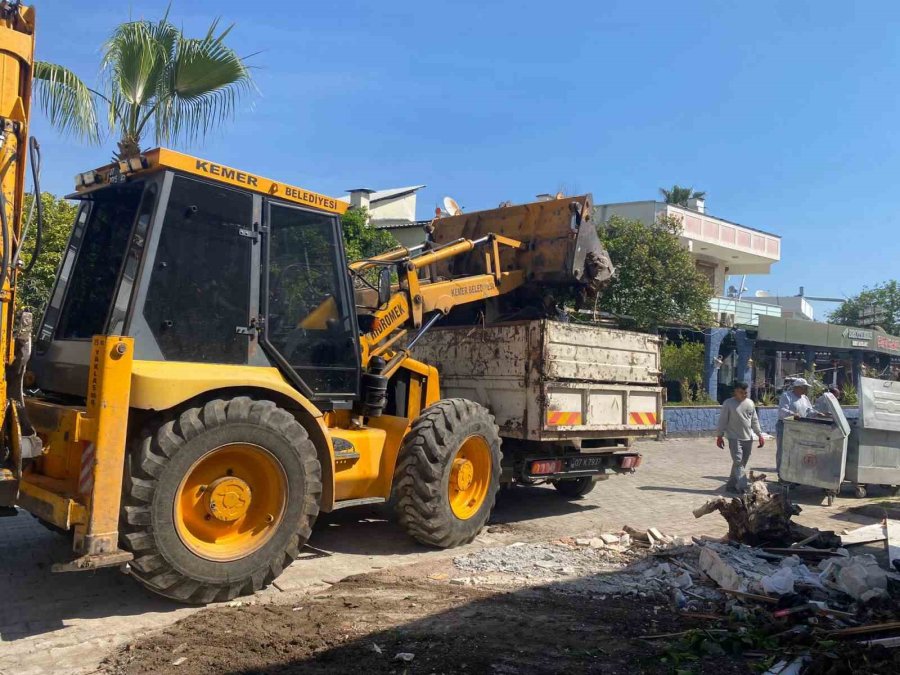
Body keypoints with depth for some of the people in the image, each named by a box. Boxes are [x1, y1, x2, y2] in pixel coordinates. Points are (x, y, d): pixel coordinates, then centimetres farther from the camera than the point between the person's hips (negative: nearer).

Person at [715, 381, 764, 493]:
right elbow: (722, 421, -3)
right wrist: (719, 436, -5)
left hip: (748, 438, 6)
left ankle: (731, 485, 17)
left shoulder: (750, 403, 11)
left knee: (742, 463, 8)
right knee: (738, 462, -14)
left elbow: (755, 420, 16)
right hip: (734, 438, -5)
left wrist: (760, 435, 12)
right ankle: (742, 486, -18)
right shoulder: (728, 403, -4)